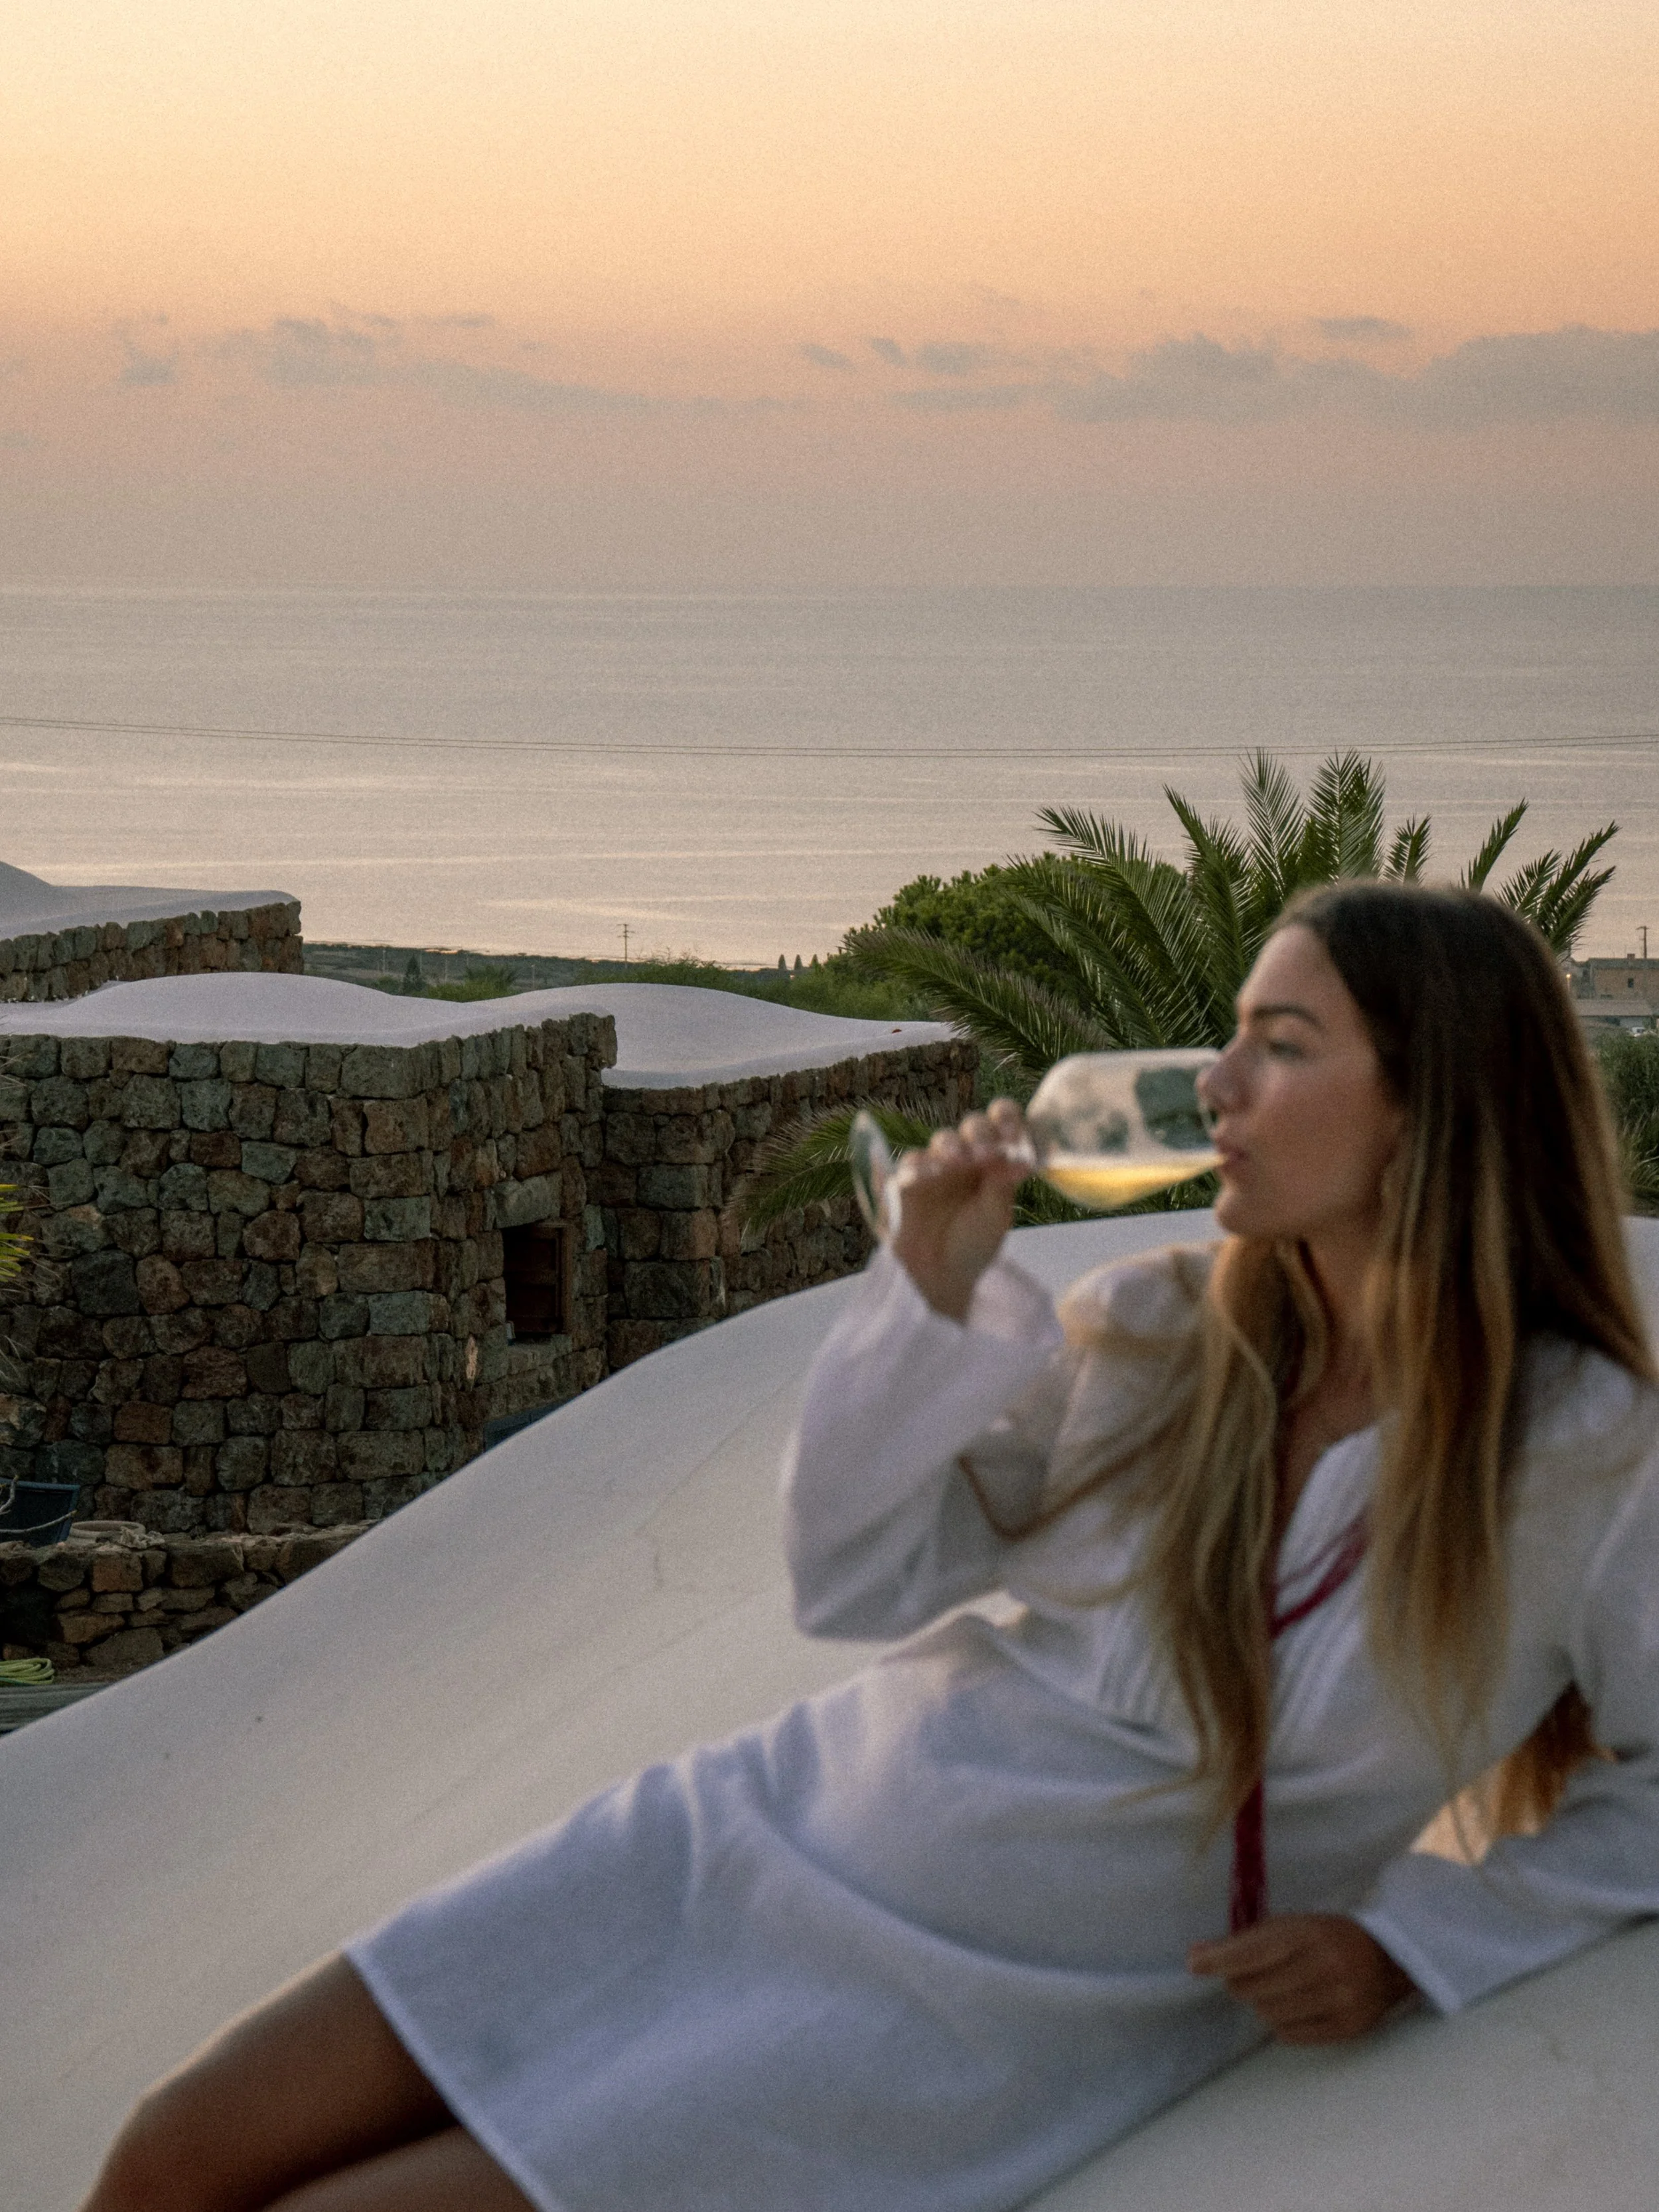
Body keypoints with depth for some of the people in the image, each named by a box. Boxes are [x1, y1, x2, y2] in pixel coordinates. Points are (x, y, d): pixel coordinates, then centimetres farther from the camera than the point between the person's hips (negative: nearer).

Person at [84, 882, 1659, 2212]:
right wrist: (935, 1289, -9)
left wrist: (1409, 1949, -10)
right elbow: (854, 1582, 4)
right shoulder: (1158, 1332, 0)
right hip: (772, 1833, 5)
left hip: (966, 2028, -5)